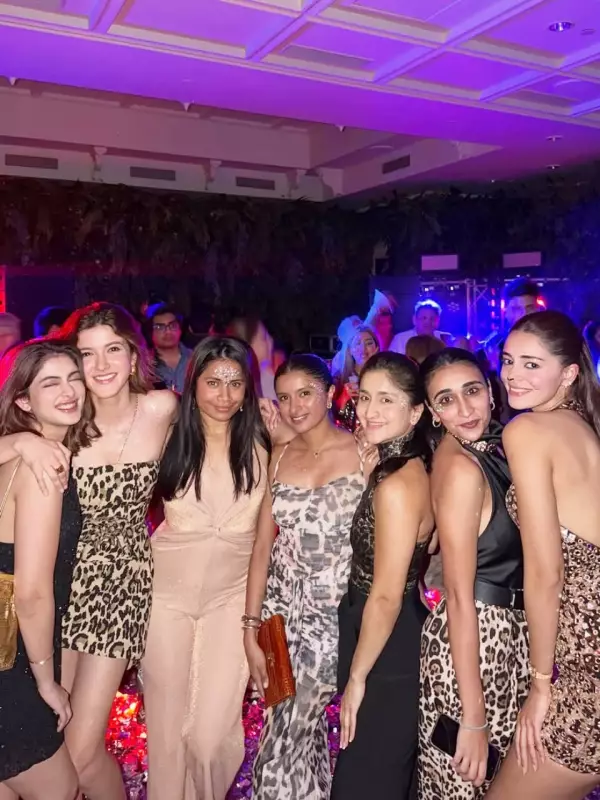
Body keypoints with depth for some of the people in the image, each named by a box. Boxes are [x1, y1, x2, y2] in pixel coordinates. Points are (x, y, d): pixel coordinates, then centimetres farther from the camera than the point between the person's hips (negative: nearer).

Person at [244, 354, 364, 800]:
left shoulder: (365, 452, -7)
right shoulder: (280, 456, 6)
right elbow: (263, 545, 5)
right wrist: (251, 628, 2)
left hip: (335, 612, -4)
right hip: (281, 609, 4)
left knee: (287, 740, -1)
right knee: (302, 736, 14)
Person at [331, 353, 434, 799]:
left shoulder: (396, 485, -27)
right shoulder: (413, 468, 2)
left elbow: (386, 597, -24)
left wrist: (356, 678, -11)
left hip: (386, 654, -9)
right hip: (402, 642, 9)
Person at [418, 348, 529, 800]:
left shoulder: (487, 446, 2)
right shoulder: (461, 468, -22)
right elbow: (459, 596, -23)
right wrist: (473, 717, -21)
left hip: (507, 629, 8)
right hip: (473, 640, -8)